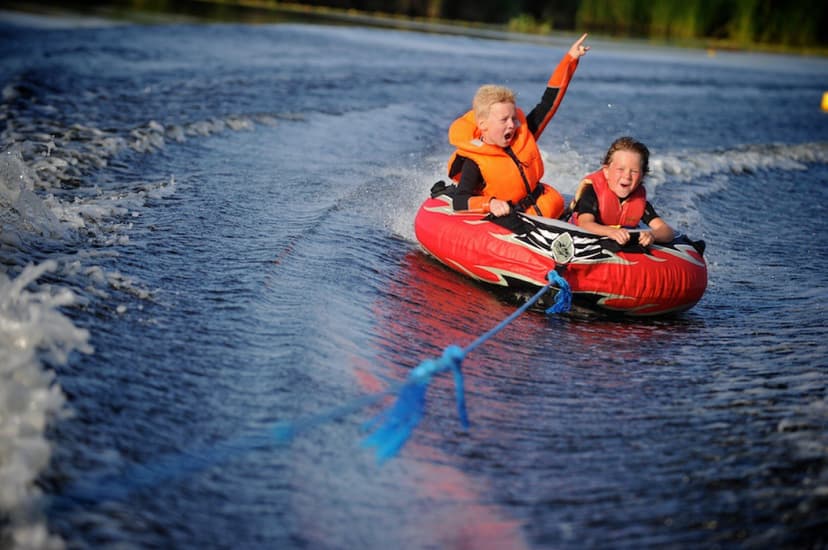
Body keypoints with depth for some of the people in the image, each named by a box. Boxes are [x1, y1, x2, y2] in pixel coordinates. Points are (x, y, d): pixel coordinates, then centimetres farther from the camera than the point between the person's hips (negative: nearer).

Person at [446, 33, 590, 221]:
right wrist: (490, 204, -43)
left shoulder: (523, 134, 0)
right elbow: (459, 201, -24)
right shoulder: (474, 163, -14)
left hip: (548, 211, 5)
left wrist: (570, 58, 5)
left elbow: (549, 101, 6)